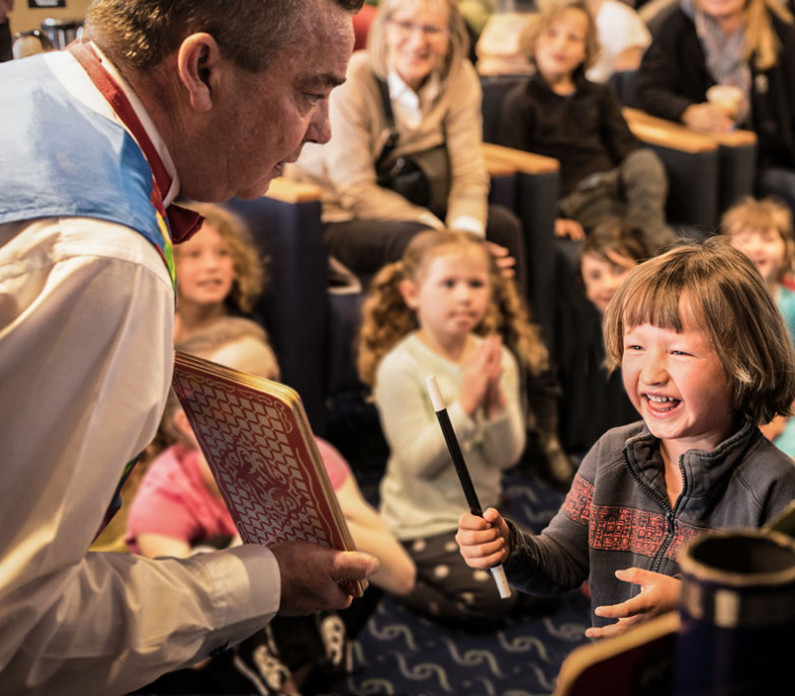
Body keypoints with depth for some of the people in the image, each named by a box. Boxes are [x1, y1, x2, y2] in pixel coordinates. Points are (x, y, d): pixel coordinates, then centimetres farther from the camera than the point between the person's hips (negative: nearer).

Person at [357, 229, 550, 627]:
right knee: (488, 600, -20)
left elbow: (508, 456, -4)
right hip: (423, 523, -6)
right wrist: (466, 400, -25)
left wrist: (496, 397, -21)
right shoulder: (400, 367, -18)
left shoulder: (498, 358, -2)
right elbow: (418, 460, -21)